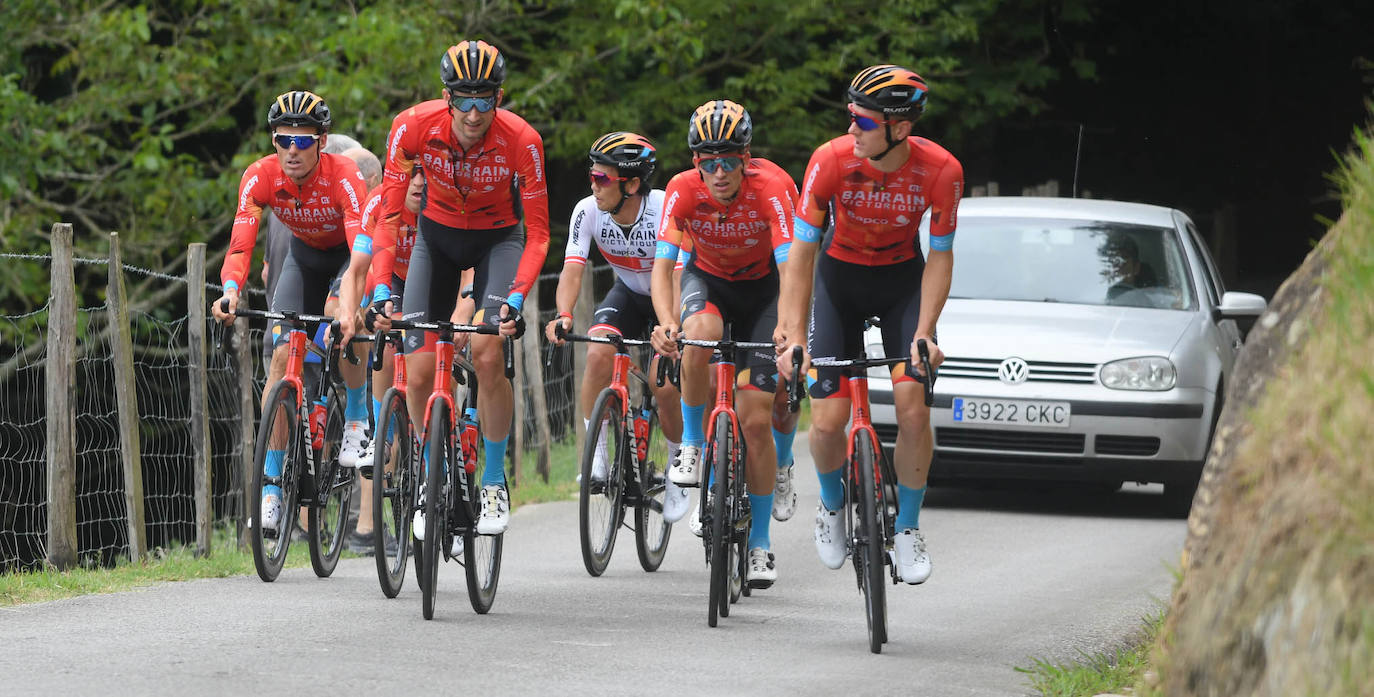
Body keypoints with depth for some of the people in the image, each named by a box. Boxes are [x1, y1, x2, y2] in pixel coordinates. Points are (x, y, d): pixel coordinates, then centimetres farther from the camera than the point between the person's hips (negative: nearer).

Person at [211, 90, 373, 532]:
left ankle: (357, 420, -5)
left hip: (347, 253, -3)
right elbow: (241, 242, -35)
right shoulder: (261, 177, -26)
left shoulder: (343, 175, -34)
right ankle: (272, 484, -12)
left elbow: (361, 245, -45)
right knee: (283, 354, -14)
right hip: (305, 254, 3)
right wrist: (231, 292, -54)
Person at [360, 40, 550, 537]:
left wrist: (515, 298, -35)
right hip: (438, 234, 2)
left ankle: (495, 482, -8)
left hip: (498, 238, -2)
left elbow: (537, 232, -22)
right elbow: (388, 214, -20)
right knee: (420, 370, -9)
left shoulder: (521, 141, -28)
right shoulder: (414, 127, -25)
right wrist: (380, 289, -31)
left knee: (487, 352, -24)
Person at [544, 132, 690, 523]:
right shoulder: (589, 212, -22)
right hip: (629, 294, 3)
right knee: (598, 354, -26)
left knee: (665, 387, -16)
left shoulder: (666, 212, -32)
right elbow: (572, 269, -28)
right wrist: (564, 315, -48)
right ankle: (596, 455, -16)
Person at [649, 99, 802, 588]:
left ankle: (760, 543, 5)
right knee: (699, 336, -37)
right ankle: (691, 445, -14)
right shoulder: (683, 190, -25)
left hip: (761, 285, -1)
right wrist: (667, 322, -48)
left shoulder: (772, 187, -30)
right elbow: (662, 265, -29)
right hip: (707, 278, 1)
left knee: (755, 418, -8)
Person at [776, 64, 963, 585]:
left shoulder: (940, 171, -25)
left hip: (903, 278, 0)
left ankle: (908, 527, 6)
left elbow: (940, 256, -14)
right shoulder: (832, 161, -26)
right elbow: (801, 250, -21)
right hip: (841, 275, 0)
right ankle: (831, 504, 22)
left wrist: (924, 333, -23)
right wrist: (794, 336, -26)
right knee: (828, 420, -10)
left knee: (913, 411, -15)